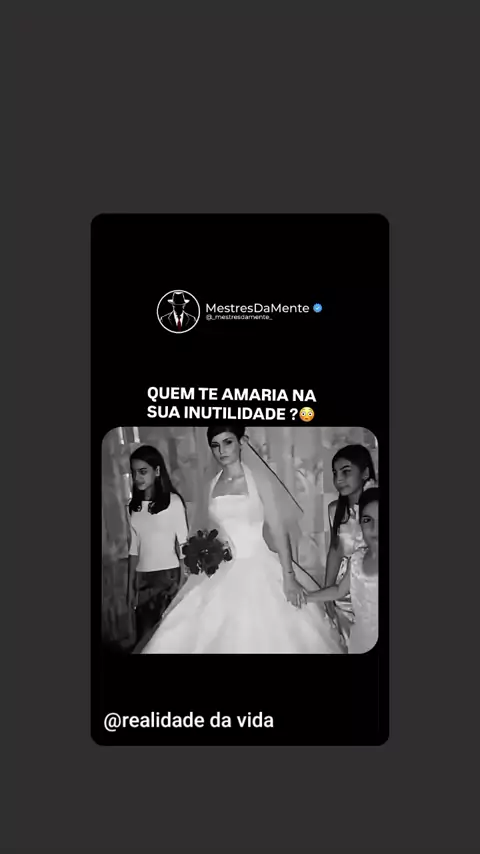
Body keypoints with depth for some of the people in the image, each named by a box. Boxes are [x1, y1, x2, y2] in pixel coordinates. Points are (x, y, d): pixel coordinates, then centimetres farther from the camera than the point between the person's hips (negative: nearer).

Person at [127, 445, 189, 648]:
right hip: (143, 579, 4)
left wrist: (185, 579, -13)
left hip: (169, 575, -4)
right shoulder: (134, 506, 8)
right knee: (145, 635, 5)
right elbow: (134, 549, 12)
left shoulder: (172, 501, -6)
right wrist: (131, 585, 12)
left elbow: (182, 543, -6)